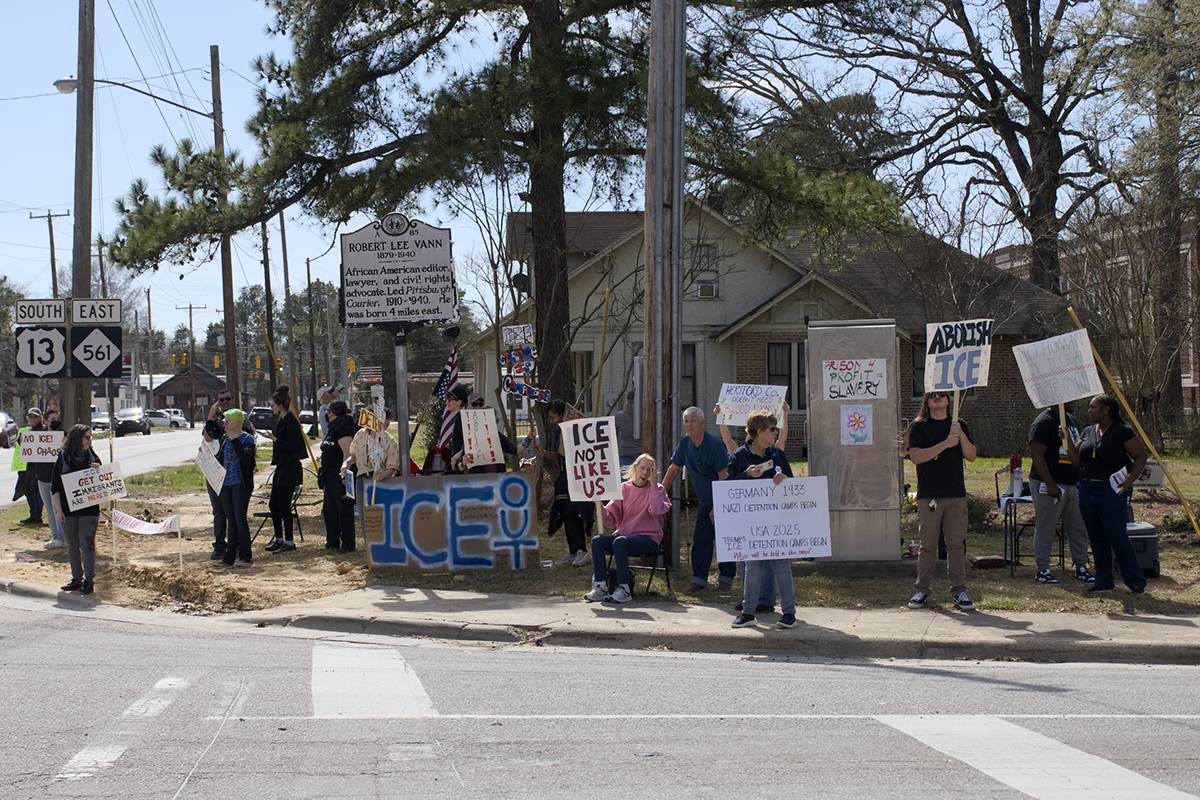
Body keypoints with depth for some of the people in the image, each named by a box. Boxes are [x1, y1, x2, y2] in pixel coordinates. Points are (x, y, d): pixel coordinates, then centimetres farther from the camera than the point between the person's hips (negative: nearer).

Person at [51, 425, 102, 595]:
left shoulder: (93, 457, 4)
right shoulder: (63, 458, 1)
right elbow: (55, 486, 2)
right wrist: (58, 510, -4)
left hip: (89, 509, -1)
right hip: (68, 509, 1)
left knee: (87, 544, -7)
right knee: (72, 546, 8)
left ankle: (89, 580, -7)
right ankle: (77, 579, 17)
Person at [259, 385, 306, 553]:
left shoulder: (291, 422, -15)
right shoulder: (281, 421, 15)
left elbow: (292, 446, -20)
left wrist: (274, 439, -21)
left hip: (290, 468, -10)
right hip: (281, 467, 10)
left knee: (283, 505, -6)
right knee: (273, 505, 12)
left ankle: (289, 542, 2)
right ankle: (279, 539, 22)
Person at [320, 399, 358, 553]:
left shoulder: (344, 428, -16)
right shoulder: (333, 428, 17)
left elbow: (348, 453, -23)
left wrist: (344, 473, -27)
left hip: (340, 476, -11)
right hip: (330, 476, 11)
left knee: (344, 510, -5)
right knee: (330, 510, 14)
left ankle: (347, 544, 1)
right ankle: (332, 542, 23)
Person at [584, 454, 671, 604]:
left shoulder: (656, 489, 2)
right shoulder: (623, 488, 9)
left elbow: (658, 510, -21)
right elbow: (611, 519, 6)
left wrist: (653, 484, -14)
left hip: (648, 538, -4)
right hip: (624, 534, 4)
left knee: (620, 542, -33)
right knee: (597, 540, -22)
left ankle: (624, 590, -30)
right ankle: (600, 588, -25)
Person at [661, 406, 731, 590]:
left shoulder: (714, 444, -21)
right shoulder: (685, 444, -1)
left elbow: (724, 477, -21)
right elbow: (673, 469, 11)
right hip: (705, 502, 6)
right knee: (701, 539, 0)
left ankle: (726, 576, 10)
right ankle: (699, 577, 4)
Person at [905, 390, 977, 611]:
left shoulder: (958, 426, 13)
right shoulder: (919, 427, 5)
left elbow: (971, 456, 5)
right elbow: (916, 456, -9)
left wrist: (961, 435, -11)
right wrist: (945, 444, -16)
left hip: (956, 494, 2)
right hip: (929, 495, -2)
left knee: (957, 543, 0)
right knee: (928, 544, 0)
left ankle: (959, 590, 6)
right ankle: (922, 590, 9)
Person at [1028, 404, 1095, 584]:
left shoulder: (1072, 420, 16)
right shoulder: (1043, 422, -12)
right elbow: (1037, 454, -18)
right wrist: (1050, 484, -24)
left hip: (1072, 484, 8)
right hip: (1048, 485, -8)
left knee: (1078, 527, 8)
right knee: (1045, 528, -2)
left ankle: (1081, 568, 16)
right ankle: (1042, 570, 6)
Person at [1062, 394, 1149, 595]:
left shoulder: (1122, 431, -7)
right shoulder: (1087, 432, 12)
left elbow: (1141, 456, -5)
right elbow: (1076, 460, 11)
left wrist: (1129, 481, -16)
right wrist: (1068, 439, -3)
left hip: (1111, 490, -7)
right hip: (1086, 489, 7)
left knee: (1116, 536, -8)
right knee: (1096, 538, 8)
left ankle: (1136, 582, 2)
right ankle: (1104, 582, 14)